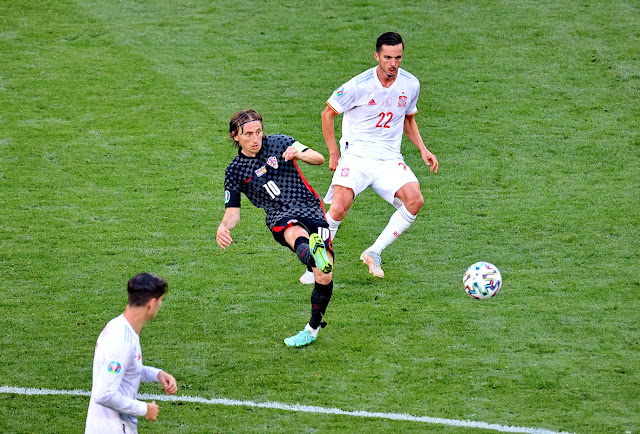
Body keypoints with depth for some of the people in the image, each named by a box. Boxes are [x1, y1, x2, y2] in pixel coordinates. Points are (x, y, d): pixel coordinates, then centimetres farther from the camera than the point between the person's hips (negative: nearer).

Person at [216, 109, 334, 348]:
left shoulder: (279, 143, 9)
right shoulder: (235, 171, 11)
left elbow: (319, 158, 8)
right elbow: (233, 211, 12)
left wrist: (298, 153, -15)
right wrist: (223, 227, -12)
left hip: (311, 209, 1)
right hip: (280, 216, -1)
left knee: (324, 277, -12)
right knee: (295, 232, -42)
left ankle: (313, 328, 10)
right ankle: (313, 254, -78)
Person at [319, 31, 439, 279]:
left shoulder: (410, 84, 3)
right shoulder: (359, 85, -12)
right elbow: (328, 114, 1)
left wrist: (423, 149, 9)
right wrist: (333, 153, -1)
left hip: (389, 160, 4)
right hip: (356, 155, -4)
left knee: (415, 200, -21)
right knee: (338, 208, -24)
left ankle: (374, 253, -7)